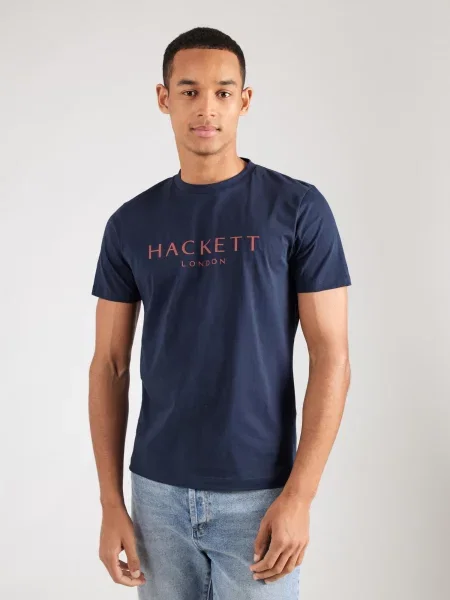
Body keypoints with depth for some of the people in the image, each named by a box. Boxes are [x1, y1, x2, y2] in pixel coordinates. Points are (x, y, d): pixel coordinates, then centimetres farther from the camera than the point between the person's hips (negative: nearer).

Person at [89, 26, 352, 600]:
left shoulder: (298, 207, -6)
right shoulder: (130, 224, 3)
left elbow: (331, 357, -8)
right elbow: (109, 365, 5)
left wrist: (298, 496, -14)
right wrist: (111, 502, 1)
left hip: (259, 493, -2)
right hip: (158, 490, 3)